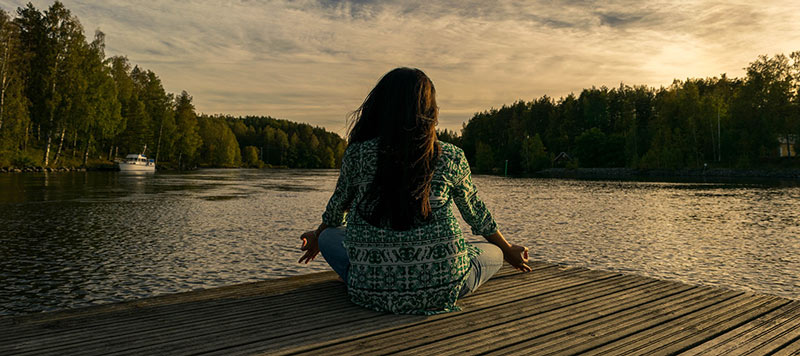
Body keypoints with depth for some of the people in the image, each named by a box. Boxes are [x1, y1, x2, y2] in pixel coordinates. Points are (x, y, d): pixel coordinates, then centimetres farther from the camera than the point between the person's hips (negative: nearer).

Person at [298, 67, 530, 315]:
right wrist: (508, 251, 33)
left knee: (329, 237, 27)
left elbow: (337, 207, 14)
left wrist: (317, 238, 38)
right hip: (439, 292, 0)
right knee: (493, 252, 26)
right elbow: (476, 213, 12)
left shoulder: (357, 154, -4)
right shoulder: (451, 158, -4)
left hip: (372, 293, 1)